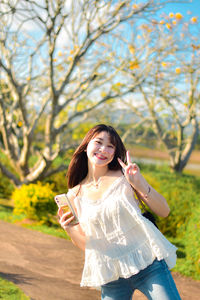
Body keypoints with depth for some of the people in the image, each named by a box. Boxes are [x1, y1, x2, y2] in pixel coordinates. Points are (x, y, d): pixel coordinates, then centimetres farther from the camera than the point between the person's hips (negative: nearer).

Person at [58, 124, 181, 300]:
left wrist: (141, 184, -17)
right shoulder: (74, 195, 2)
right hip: (112, 276, 2)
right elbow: (86, 245, 9)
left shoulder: (125, 176, -3)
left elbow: (164, 212, -3)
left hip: (149, 265, -1)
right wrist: (70, 230, -11)